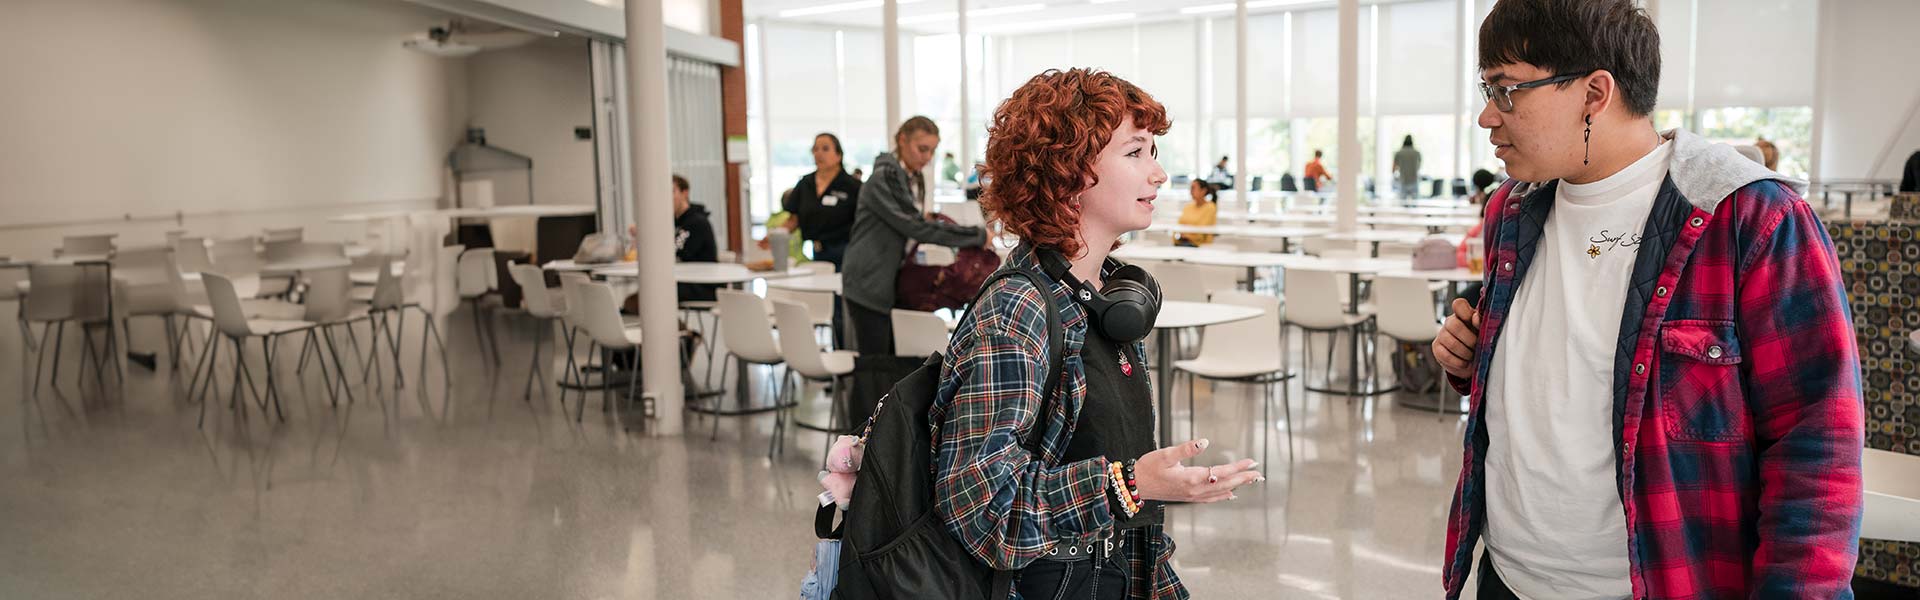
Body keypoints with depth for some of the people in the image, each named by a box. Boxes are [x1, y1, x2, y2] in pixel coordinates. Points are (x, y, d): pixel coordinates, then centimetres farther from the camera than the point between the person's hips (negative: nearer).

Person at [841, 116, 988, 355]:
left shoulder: (915, 181, 13)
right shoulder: (883, 178, -15)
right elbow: (914, 226, -22)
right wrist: (977, 236, -20)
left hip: (892, 281, 8)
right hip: (869, 285, -8)